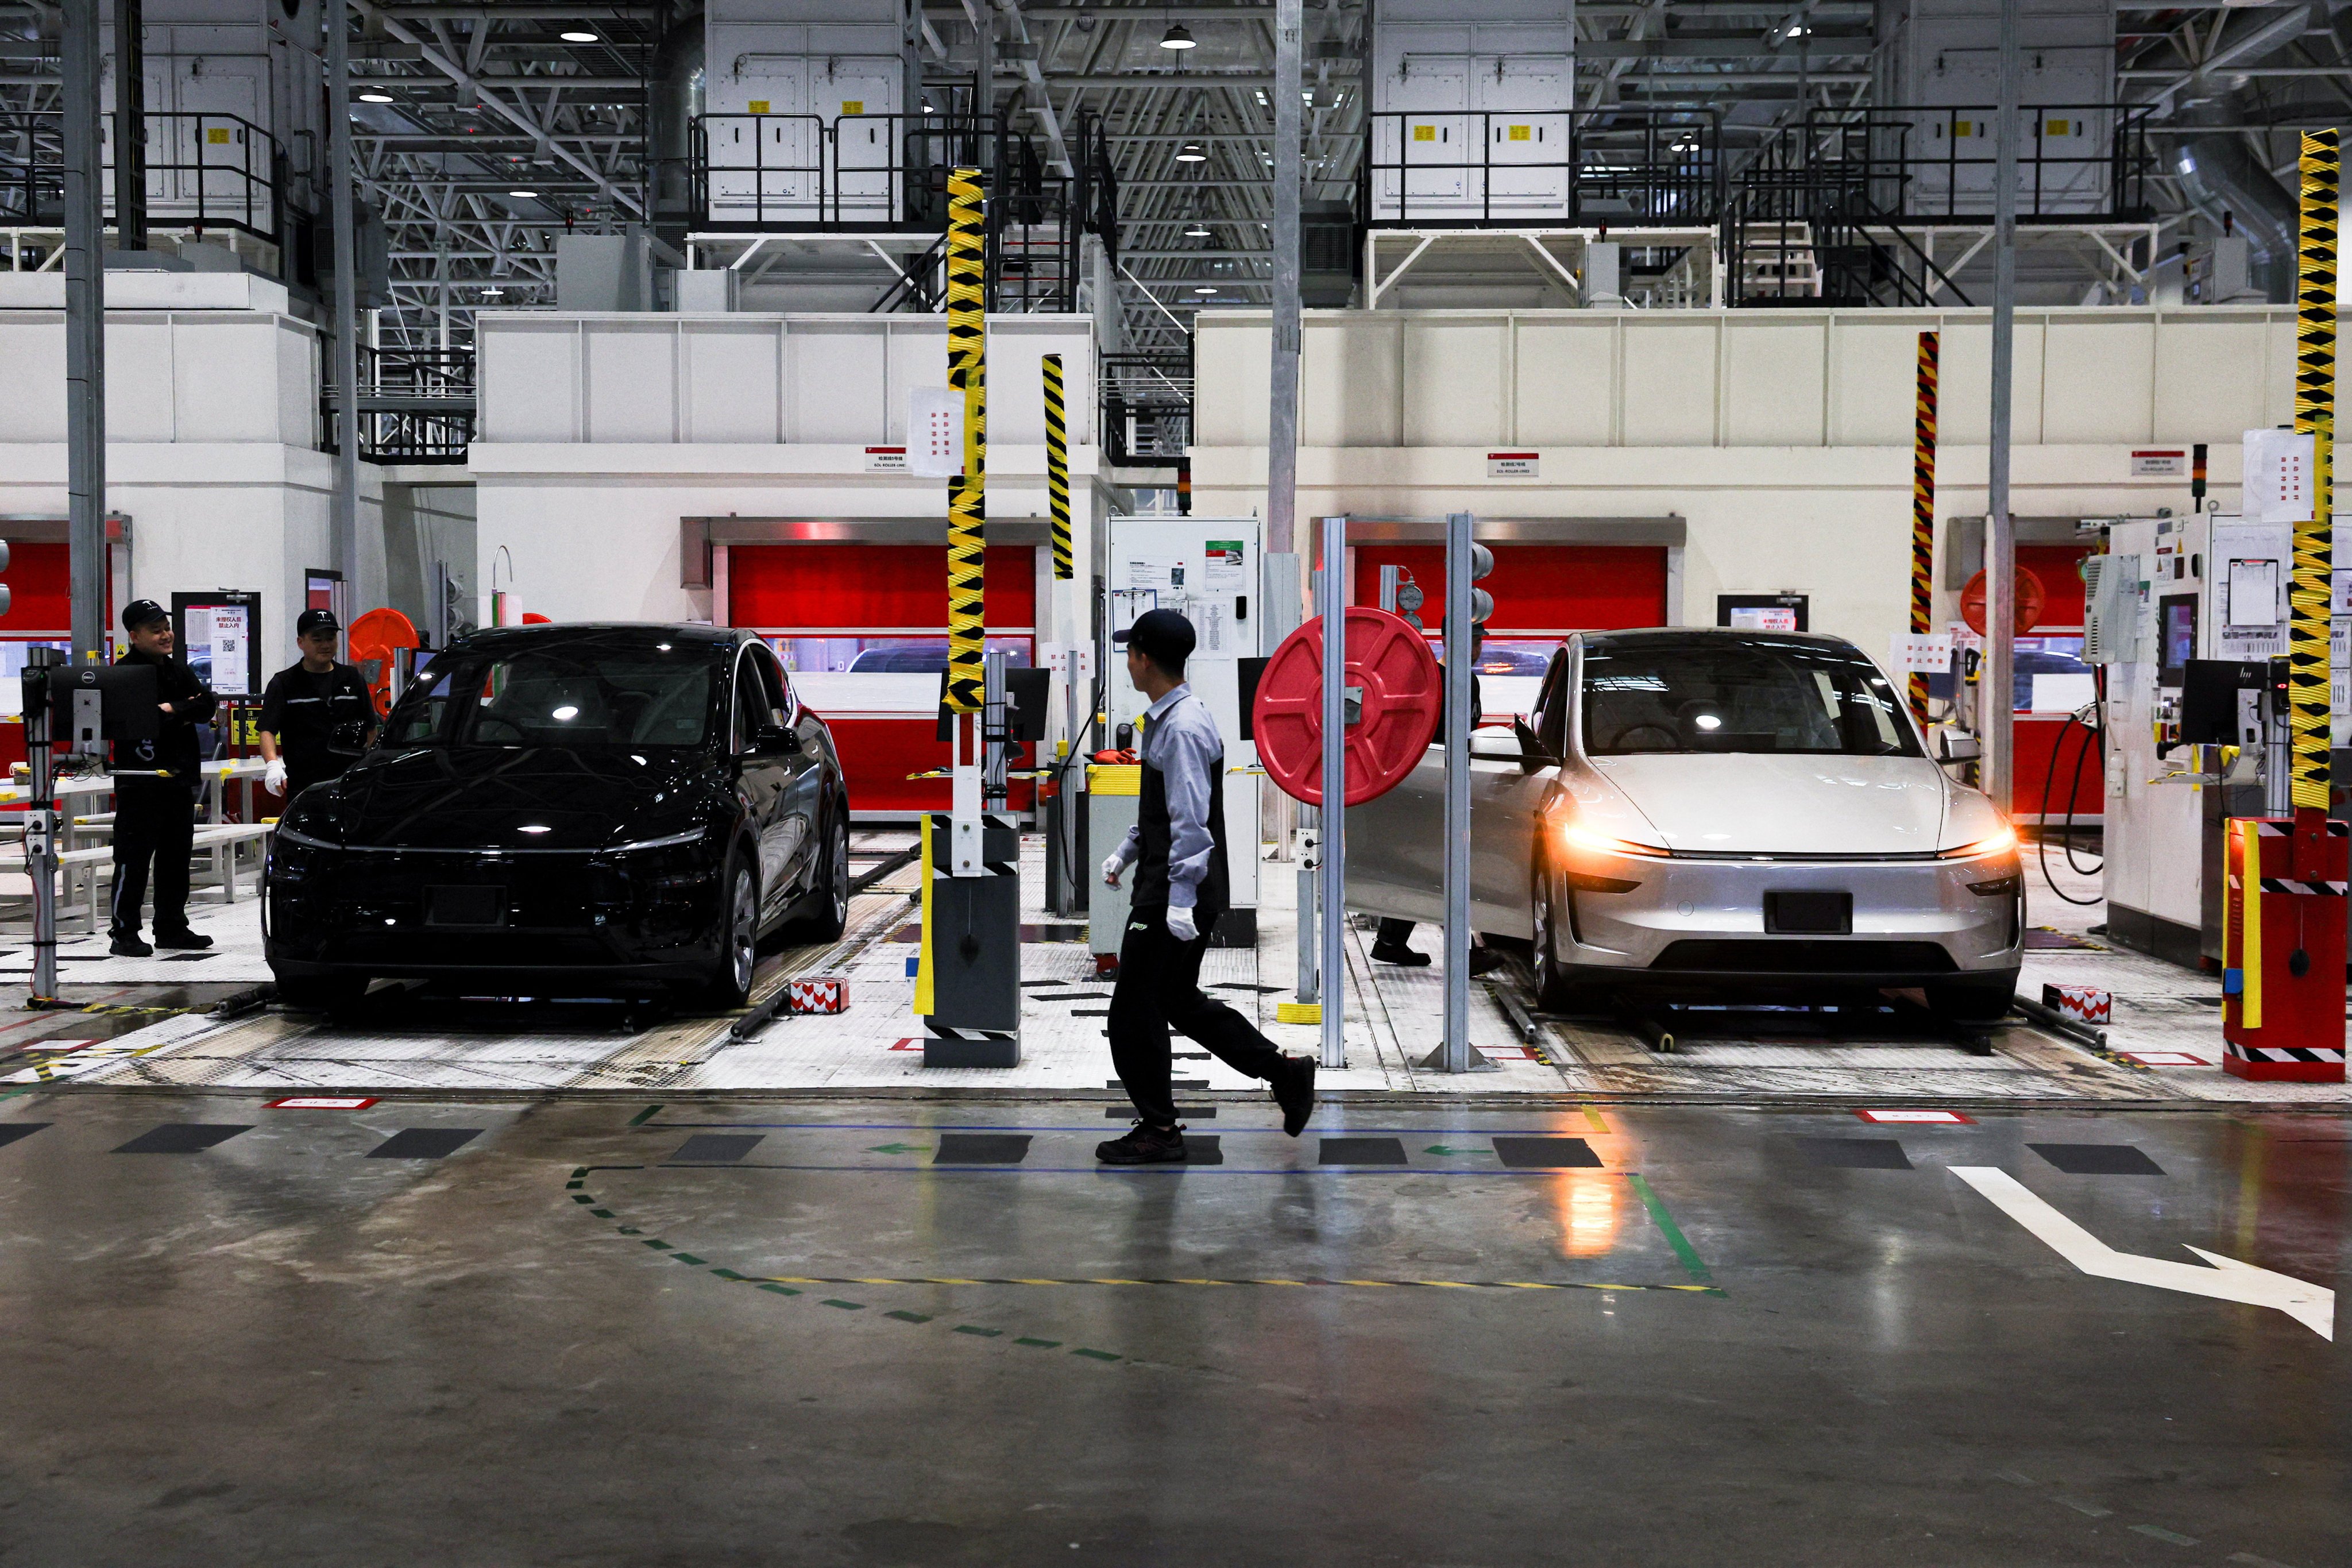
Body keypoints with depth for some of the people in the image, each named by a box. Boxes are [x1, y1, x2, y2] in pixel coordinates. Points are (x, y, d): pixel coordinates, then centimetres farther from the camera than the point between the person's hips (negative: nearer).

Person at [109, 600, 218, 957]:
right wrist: (185, 711, -8)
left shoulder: (179, 671, 16)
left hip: (180, 778, 8)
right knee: (133, 859, -6)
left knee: (176, 857, 13)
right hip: (139, 780, -7)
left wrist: (172, 710, -11)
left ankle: (172, 927, 22)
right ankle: (123, 933, -1)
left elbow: (207, 705, 5)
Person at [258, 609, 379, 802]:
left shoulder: (352, 679, 13)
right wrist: (273, 764, -26)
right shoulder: (284, 683, 3)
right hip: (303, 786, -3)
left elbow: (370, 730, 17)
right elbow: (268, 731, -7)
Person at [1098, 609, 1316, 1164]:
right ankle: (1284, 1071, 21)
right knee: (1179, 999, 19)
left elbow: (1191, 820, -24)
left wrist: (1180, 901, -26)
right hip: (1164, 885, 10)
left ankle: (1158, 1130, 10)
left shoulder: (1182, 728, -20)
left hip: (1176, 893, -10)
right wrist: (1125, 853, 28)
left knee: (1135, 1010, 0)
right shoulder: (1170, 717, 12)